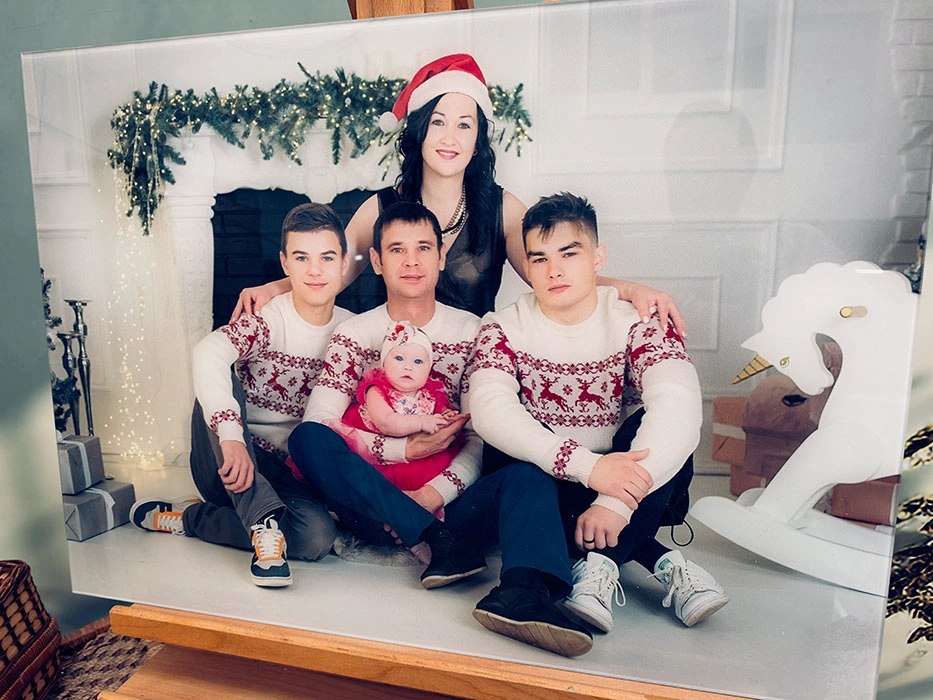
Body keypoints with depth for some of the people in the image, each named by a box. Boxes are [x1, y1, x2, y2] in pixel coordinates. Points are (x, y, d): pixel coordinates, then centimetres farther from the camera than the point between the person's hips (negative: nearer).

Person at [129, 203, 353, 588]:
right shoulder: (268, 320, -15)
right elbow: (207, 353, -36)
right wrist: (231, 437, -49)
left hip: (283, 472, 3)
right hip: (228, 464, -3)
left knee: (318, 535, -26)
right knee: (219, 381, -32)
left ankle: (187, 518, -7)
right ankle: (265, 523, -35)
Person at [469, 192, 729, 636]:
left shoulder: (636, 323, -7)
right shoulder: (503, 329, -5)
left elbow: (678, 406, -26)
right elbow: (490, 412, -24)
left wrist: (617, 500, -39)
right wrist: (588, 466, -38)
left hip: (627, 480, 0)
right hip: (542, 488, 1)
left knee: (661, 429, -25)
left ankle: (600, 566, -32)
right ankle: (665, 565, -25)